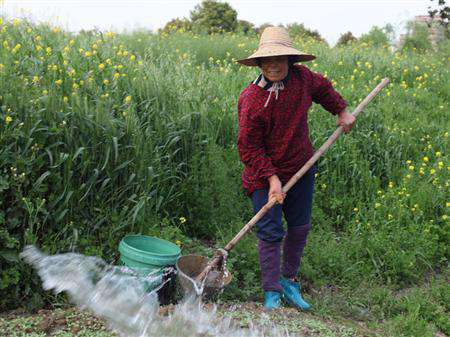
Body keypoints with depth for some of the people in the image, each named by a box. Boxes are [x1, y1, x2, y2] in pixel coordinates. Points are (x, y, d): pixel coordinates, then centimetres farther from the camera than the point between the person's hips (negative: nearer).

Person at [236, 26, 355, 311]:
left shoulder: (302, 78, -8)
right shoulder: (251, 100, -23)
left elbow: (323, 88, 19)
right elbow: (249, 147, -18)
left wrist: (342, 111, 18)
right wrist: (272, 178, -22)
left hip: (301, 169, 6)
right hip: (265, 173, -5)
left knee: (300, 227, 14)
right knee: (271, 233, -3)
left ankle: (289, 280, 32)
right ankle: (272, 292, 11)